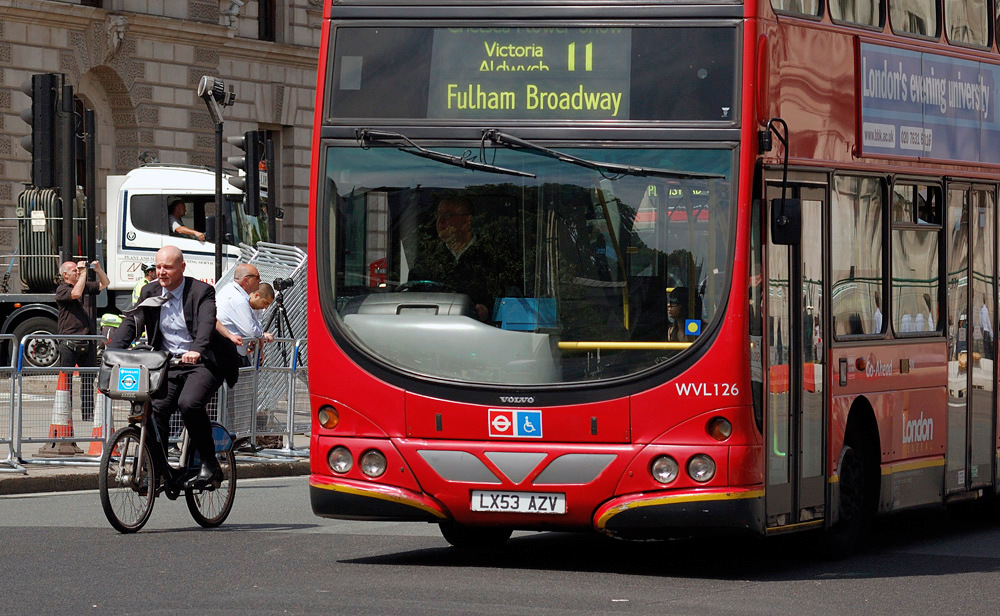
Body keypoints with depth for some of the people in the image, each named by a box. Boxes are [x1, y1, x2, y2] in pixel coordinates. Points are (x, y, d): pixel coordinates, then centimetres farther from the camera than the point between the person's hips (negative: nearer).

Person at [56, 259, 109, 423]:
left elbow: (105, 283, 26)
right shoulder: (62, 289, -4)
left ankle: (88, 413, 13)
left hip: (87, 343, 6)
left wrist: (98, 269, 8)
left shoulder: (87, 287, 16)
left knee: (88, 379, 8)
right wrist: (84, 273, -15)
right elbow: (76, 293, -23)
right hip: (69, 343, -6)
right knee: (66, 379, -1)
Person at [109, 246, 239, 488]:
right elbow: (132, 322, -1)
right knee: (155, 409, -13)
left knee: (189, 403, -29)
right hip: (168, 365, 5)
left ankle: (209, 464, -16)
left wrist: (196, 350, -46)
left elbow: (207, 323, -25)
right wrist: (112, 349, -20)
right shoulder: (151, 293, 8)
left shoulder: (201, 292, -8)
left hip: (201, 363, -5)